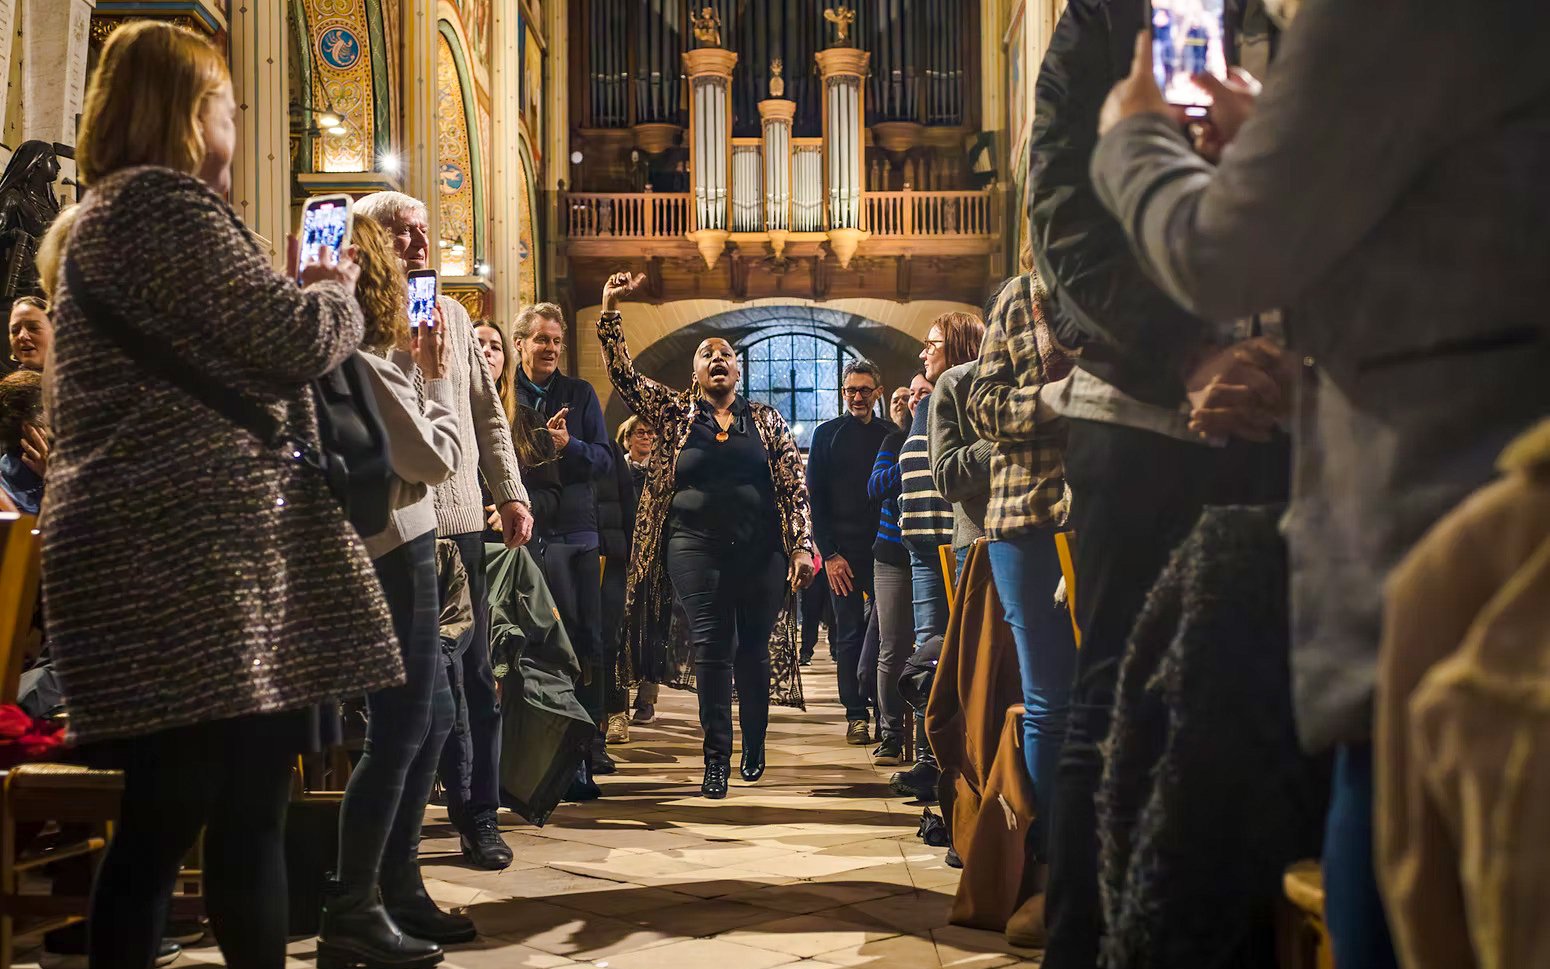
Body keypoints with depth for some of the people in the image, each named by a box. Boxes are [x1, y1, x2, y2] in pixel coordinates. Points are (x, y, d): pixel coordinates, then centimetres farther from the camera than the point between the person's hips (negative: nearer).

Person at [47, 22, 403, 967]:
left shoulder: (95, 219, 24)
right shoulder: (166, 204, -9)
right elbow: (295, 338, -12)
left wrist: (295, 289, 21)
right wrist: (338, 291, 8)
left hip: (135, 551, 10)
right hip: (197, 555, -10)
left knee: (159, 818, 13)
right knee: (245, 811, -4)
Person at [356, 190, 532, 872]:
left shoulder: (452, 313, 16)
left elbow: (487, 411, 19)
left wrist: (511, 493, 13)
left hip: (456, 515, 4)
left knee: (471, 673, 5)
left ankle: (477, 814, 14)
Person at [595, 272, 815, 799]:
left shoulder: (765, 419, 9)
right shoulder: (675, 414, 9)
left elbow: (795, 485, 5)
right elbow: (624, 375, 1)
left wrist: (801, 545, -5)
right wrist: (610, 311, -9)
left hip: (760, 550, 1)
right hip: (696, 547, -1)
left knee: (754, 650, 7)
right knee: (712, 649, -6)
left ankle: (754, 752, 22)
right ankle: (717, 761, -3)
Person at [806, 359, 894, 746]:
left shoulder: (892, 434, 10)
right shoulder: (827, 434, 6)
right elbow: (815, 497, 2)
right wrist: (828, 553, -6)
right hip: (844, 551, -1)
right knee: (849, 634, 1)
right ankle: (856, 715, 6)